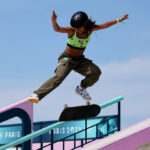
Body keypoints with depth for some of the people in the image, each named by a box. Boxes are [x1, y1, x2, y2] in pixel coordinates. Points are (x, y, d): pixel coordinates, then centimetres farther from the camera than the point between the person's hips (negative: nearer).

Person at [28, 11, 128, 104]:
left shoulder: (90, 30, -5)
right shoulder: (72, 31, -17)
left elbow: (104, 25, 7)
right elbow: (57, 29, -31)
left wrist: (119, 20, 13)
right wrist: (54, 21, -53)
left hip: (80, 60, 5)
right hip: (67, 59, -4)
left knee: (96, 72, -18)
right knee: (59, 77, -28)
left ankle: (81, 88, 7)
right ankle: (37, 95, -34)